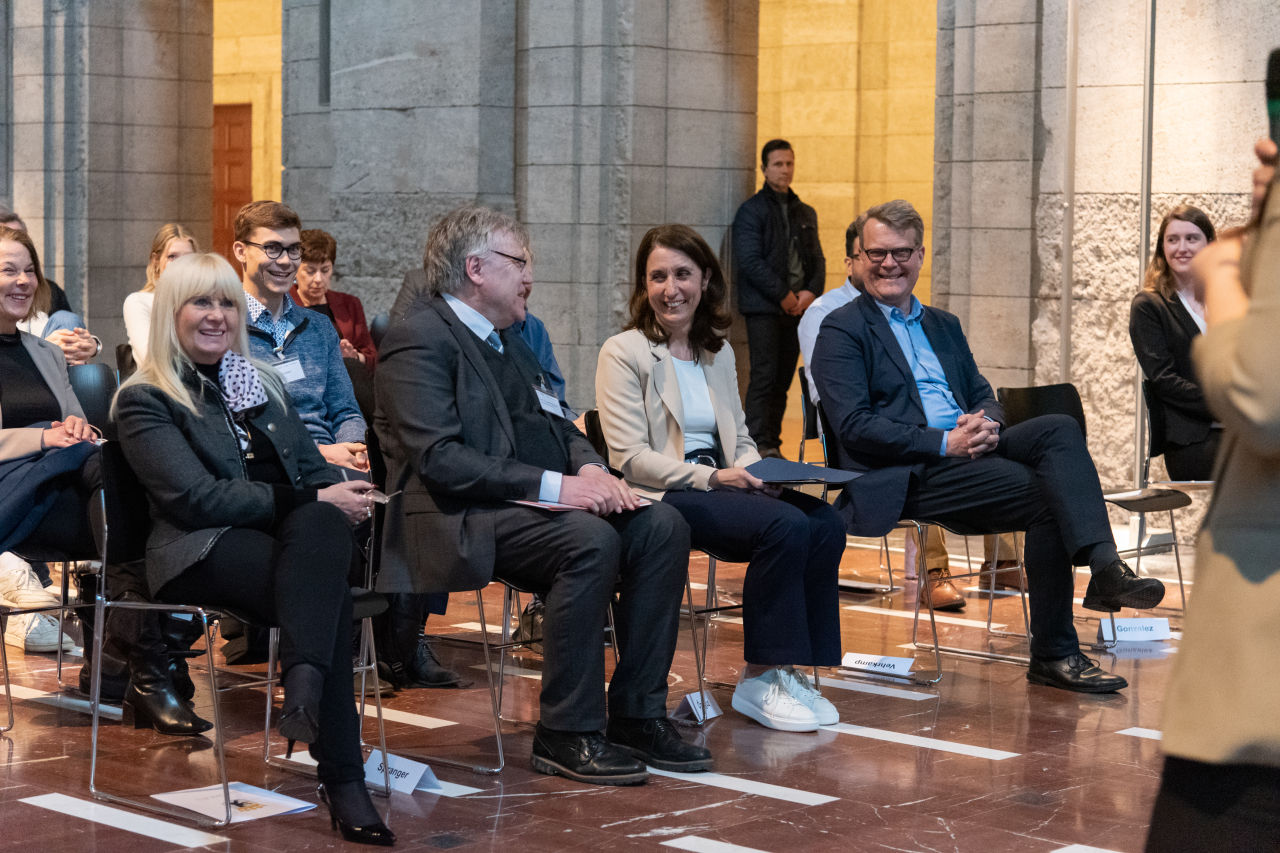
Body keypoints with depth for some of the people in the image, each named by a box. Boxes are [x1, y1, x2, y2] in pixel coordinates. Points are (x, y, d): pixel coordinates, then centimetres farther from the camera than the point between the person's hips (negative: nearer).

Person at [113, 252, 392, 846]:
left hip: (289, 537, 5)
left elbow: (315, 469, 23)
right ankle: (341, 779, -41)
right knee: (331, 595, -35)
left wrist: (339, 498, -4)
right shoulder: (145, 401, 5)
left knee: (322, 523, -36)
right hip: (205, 552, -5)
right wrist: (312, 499, -14)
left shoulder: (261, 383, 27)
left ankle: (304, 684, -50)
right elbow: (197, 497, -9)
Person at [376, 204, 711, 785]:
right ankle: (565, 734, -22)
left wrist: (590, 468, -3)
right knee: (591, 540, -32)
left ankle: (637, 714, -8)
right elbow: (440, 460, -19)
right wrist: (552, 486, -23)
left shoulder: (507, 340, 23)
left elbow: (558, 428, 21)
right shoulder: (419, 340, -7)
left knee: (661, 525, -11)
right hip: (458, 520, -9)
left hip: (527, 504, 9)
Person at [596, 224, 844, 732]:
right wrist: (711, 477, -19)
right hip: (662, 498, -7)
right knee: (786, 526, -29)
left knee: (825, 523, -21)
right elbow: (630, 457, -9)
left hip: (722, 486, 7)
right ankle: (759, 681, -19)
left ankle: (789, 669, -14)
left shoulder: (719, 353, 19)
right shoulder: (623, 353, -1)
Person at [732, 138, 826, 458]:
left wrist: (811, 291, -3)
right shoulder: (751, 211, -1)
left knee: (783, 380, 5)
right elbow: (751, 261, -10)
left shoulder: (805, 213, 18)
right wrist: (783, 295, -13)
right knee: (765, 376, -11)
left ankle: (772, 444, 9)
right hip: (763, 307, -6)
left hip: (796, 308, 6)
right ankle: (759, 445, -11)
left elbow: (817, 259, 17)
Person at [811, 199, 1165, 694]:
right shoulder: (842, 331, 2)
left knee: (1059, 428, -22)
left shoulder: (944, 326, 26)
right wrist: (944, 444, -18)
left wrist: (987, 423, -7)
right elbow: (853, 427, -10)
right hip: (906, 476, -7)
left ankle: (1104, 566, -36)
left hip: (967, 450, 7)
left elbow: (983, 395, 21)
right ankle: (1054, 654, -24)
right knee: (1047, 491, -25)